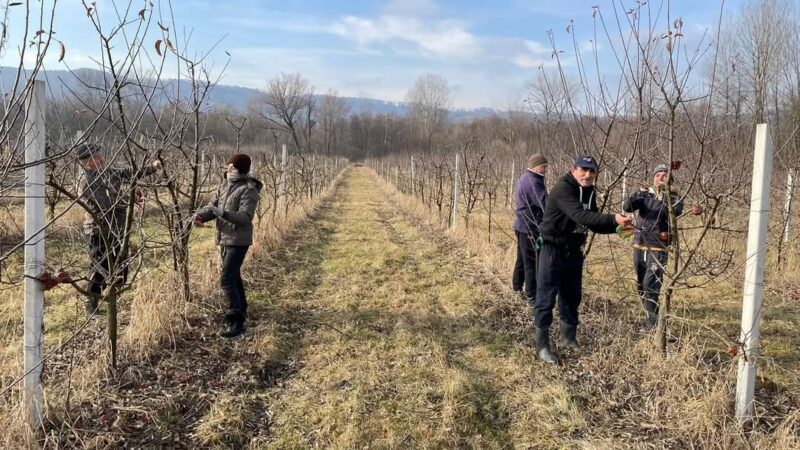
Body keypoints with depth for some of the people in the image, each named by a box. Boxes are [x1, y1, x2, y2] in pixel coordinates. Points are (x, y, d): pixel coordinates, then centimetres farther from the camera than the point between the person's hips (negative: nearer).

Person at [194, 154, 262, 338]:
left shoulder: (249, 190, -17)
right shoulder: (225, 184, 8)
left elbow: (245, 217, -25)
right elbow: (213, 204, 6)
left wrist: (223, 213, -38)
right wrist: (201, 214, -15)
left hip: (238, 240, -9)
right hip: (224, 238, 9)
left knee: (226, 280, -14)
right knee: (233, 276, 22)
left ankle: (237, 322, -11)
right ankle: (241, 309, 41)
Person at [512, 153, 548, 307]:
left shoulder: (524, 179, 14)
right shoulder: (533, 182, -19)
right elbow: (545, 204, -26)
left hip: (522, 226, 10)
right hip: (531, 227, -10)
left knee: (522, 259, 19)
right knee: (533, 263, -6)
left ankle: (517, 289, 30)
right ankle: (532, 297, -3)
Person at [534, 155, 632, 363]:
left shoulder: (589, 192, 6)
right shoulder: (562, 189, -21)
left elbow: (595, 224, 11)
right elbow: (581, 217, -35)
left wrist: (617, 227, -5)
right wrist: (613, 219, -43)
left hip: (574, 251, 8)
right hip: (553, 250, -8)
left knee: (572, 297, 16)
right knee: (546, 299, -2)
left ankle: (568, 337, 32)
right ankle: (542, 345, 8)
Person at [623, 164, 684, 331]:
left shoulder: (674, 198, 0)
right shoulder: (644, 194, 6)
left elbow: (676, 212, -22)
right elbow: (627, 207, -9)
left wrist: (664, 194, -29)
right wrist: (639, 193, -24)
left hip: (658, 248, -4)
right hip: (639, 246, 4)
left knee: (650, 284, -14)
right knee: (640, 285, 13)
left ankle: (652, 322, -4)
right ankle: (651, 315, 31)